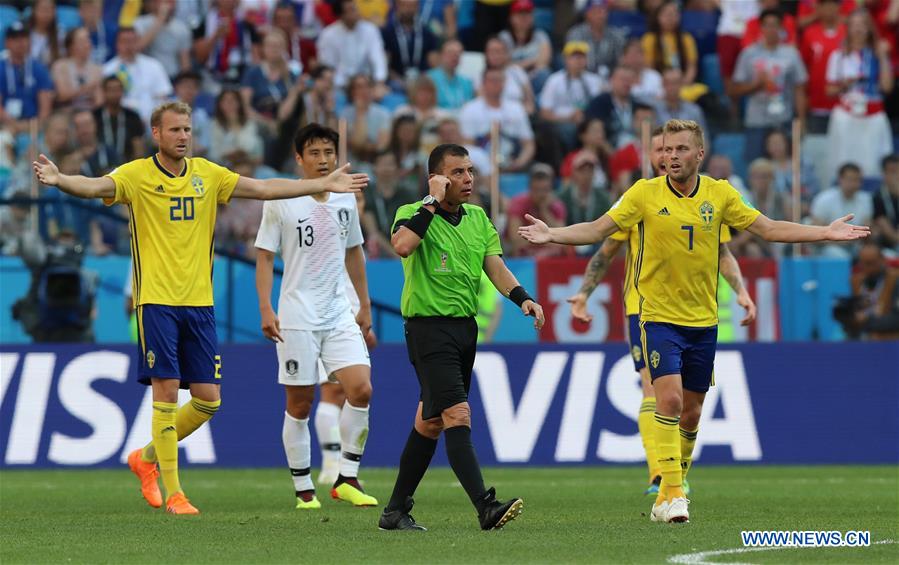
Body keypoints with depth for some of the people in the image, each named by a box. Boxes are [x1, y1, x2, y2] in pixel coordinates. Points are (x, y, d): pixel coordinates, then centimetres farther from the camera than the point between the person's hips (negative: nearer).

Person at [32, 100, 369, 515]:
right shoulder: (137, 175, -5)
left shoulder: (207, 175, 9)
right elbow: (94, 186, -21)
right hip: (157, 301, -5)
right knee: (167, 391, -9)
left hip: (199, 302, 5)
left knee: (208, 399, 2)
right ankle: (172, 492, -1)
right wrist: (58, 180, -43)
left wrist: (324, 184, 15)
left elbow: (264, 188, 15)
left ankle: (146, 457, 25)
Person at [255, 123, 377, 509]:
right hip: (297, 317, -4)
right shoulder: (281, 202, -4)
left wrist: (365, 307, 22)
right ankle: (304, 490, 11)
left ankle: (347, 479, -2)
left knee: (361, 390, -12)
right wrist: (266, 310, -12)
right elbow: (264, 257, -2)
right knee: (300, 404, 0)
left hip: (339, 314, 4)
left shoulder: (346, 200, 9)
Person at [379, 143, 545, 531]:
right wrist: (432, 202, -23)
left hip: (465, 326, 7)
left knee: (431, 422, 13)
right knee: (458, 415, -18)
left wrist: (522, 298, -13)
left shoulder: (478, 218, 13)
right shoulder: (413, 214, -7)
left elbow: (494, 266, 5)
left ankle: (396, 511, 22)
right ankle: (486, 507, -28)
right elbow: (402, 245, -29)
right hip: (429, 327, -7)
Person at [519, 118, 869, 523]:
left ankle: (670, 492, 25)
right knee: (669, 399, -19)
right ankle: (671, 494, -19)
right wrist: (551, 235, -22)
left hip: (703, 321, 3)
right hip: (659, 318, -3)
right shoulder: (645, 194, -5)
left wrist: (827, 232, -1)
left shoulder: (719, 195, 2)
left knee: (690, 413, 9)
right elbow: (597, 229, -7)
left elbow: (769, 229, 6)